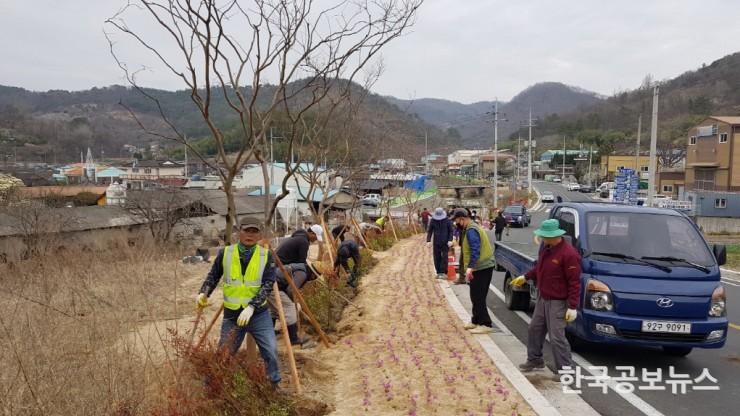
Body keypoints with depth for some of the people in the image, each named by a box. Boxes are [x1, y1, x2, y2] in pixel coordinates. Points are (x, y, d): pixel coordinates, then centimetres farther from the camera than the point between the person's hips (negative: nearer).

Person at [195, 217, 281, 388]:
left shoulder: (266, 255, -7)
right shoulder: (225, 253, -4)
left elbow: (268, 284, -13)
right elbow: (213, 276, 9)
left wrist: (251, 307, -24)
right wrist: (203, 293, -9)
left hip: (259, 313, -1)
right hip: (232, 314, 1)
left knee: (271, 350, -4)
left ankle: (276, 384, 19)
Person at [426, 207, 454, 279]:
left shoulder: (447, 220, -6)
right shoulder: (433, 221, -2)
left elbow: (451, 231, -2)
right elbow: (429, 231, 2)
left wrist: (450, 240, -12)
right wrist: (428, 241, -6)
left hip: (445, 243, -2)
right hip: (436, 243, 2)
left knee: (444, 258, -6)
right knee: (436, 258, 5)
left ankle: (444, 273, -4)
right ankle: (438, 272, 14)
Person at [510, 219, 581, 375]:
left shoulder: (568, 254, -24)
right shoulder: (545, 247, 3)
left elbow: (574, 282, -22)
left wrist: (572, 307, -22)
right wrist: (526, 277, 20)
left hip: (558, 302, -9)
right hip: (543, 299, 9)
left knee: (557, 337, -6)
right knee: (535, 329, 18)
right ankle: (534, 360, 35)